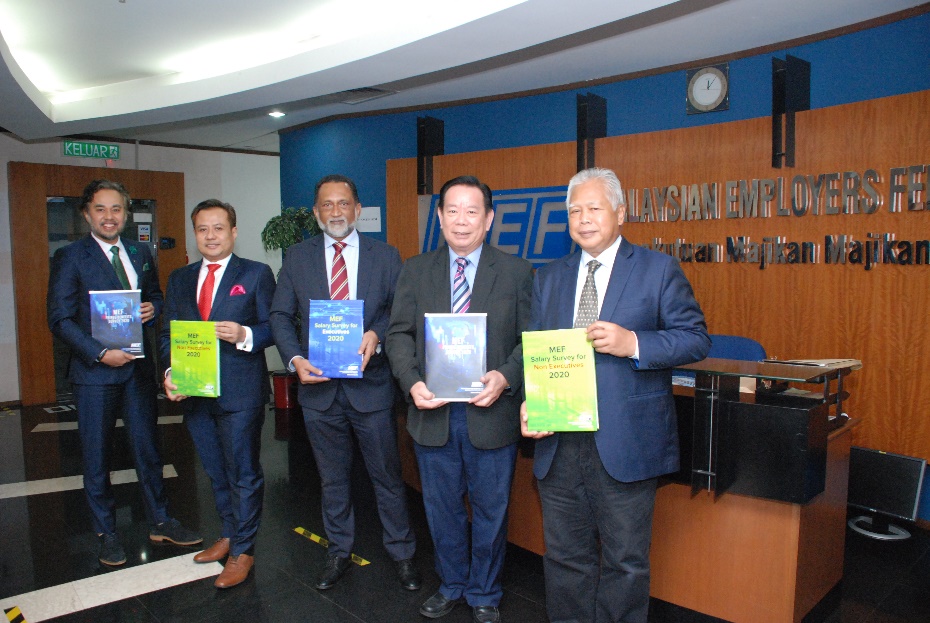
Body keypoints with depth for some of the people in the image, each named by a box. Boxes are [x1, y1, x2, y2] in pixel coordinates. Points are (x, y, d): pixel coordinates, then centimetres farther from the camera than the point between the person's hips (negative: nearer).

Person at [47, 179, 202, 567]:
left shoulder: (140, 254, 9)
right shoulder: (69, 257, -6)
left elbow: (155, 295, 20)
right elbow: (60, 319, -10)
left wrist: (153, 309, -4)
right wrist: (100, 354, -20)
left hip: (138, 366, 4)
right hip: (94, 371, -4)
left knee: (147, 449, 13)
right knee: (96, 457, 8)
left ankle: (159, 523, 26)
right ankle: (106, 534, 24)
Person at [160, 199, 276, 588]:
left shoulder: (256, 274, -2)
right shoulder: (180, 279, 12)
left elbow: (275, 326, -5)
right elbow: (168, 333, 10)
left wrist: (245, 335, -24)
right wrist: (170, 373, -5)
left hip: (240, 392, -5)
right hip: (193, 392, 5)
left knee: (243, 473, 4)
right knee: (216, 472, 19)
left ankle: (242, 551, 19)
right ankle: (229, 535, 37)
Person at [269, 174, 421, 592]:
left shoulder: (385, 256, 1)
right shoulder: (297, 258, 5)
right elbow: (281, 315, 3)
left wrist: (377, 334, -20)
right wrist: (295, 359, -13)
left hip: (370, 382, -1)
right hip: (319, 385, 2)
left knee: (387, 475, 8)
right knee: (332, 478, 17)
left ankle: (402, 553, 27)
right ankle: (339, 551, 35)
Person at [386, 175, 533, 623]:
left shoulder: (516, 273, -1)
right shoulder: (415, 271, 5)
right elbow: (400, 334, 3)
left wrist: (506, 377, -20)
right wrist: (412, 382, -13)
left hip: (491, 413, -2)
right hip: (433, 412, 2)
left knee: (490, 512, 13)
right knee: (442, 509, 18)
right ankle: (451, 586, 41)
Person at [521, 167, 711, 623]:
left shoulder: (659, 270, -1)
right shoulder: (547, 277, 12)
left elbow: (696, 339, -5)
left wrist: (633, 343, -21)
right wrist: (529, 403, -5)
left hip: (626, 444, -3)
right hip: (558, 443, 4)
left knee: (625, 561, 10)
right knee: (564, 556, 17)